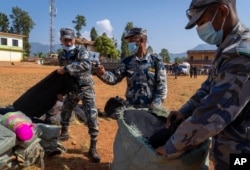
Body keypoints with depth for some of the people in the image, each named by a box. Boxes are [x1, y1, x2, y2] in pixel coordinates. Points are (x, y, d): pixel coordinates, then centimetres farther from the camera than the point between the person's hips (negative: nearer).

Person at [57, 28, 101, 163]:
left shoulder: (81, 51, -12)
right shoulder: (61, 56, 5)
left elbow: (86, 65, -33)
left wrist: (66, 68, -33)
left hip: (86, 88, -6)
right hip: (72, 89, 6)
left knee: (92, 117, -14)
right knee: (64, 113, 19)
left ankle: (93, 148, -3)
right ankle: (64, 133, 47)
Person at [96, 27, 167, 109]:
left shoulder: (156, 61, -5)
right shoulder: (127, 61, 3)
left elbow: (161, 86, -5)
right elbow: (115, 77, -6)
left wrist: (155, 106, -12)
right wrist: (103, 74, -26)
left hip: (149, 108, -2)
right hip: (130, 108, 2)